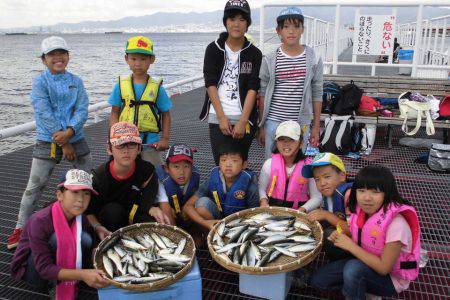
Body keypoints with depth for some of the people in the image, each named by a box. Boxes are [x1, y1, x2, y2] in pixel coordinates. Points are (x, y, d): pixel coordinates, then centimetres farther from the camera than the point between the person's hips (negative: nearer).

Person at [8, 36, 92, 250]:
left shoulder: (76, 81, 4)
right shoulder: (40, 82, -5)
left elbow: (82, 110, -5)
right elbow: (44, 114, -13)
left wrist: (69, 132, -21)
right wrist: (63, 143, -16)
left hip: (76, 139, 3)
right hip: (47, 141, -3)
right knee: (34, 186, 1)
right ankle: (21, 228, 16)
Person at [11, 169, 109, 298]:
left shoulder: (82, 219, -13)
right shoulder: (40, 221, -30)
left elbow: (90, 254, -5)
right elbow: (44, 268, -33)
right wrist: (82, 274, -45)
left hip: (61, 264, 5)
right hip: (30, 270, -4)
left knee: (85, 239, -22)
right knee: (56, 239, -32)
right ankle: (54, 288, -12)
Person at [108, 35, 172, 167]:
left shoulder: (157, 87, -4)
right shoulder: (121, 85, 0)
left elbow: (166, 115, 3)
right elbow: (114, 113, 3)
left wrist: (165, 139, -4)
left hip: (150, 143, -1)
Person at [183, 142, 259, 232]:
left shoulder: (248, 184, -23)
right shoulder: (213, 180, -17)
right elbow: (188, 206, -15)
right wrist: (205, 223, -30)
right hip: (216, 220, 2)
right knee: (202, 203, -23)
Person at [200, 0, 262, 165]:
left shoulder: (254, 54, 4)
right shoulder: (213, 49, 5)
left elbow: (252, 89, -4)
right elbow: (210, 84, -2)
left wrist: (243, 121, -13)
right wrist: (222, 117, -10)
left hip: (245, 118, 0)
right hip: (218, 119, 0)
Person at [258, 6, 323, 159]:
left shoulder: (313, 59, 0)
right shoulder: (269, 60, -2)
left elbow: (317, 95, 5)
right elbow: (262, 94, 3)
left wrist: (316, 127, 5)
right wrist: (261, 126, 3)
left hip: (301, 123, 1)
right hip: (274, 122, 0)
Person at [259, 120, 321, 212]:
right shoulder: (269, 164, -1)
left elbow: (316, 197, -2)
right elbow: (261, 188, 9)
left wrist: (303, 210, -16)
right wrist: (263, 200, -10)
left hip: (298, 210, 0)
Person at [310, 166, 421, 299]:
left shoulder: (396, 224, -31)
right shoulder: (361, 211, -12)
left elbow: (384, 268, -27)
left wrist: (350, 246, -25)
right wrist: (342, 233, -10)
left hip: (390, 278, -6)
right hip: (366, 264, 6)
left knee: (353, 268, -35)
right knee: (318, 279, -2)